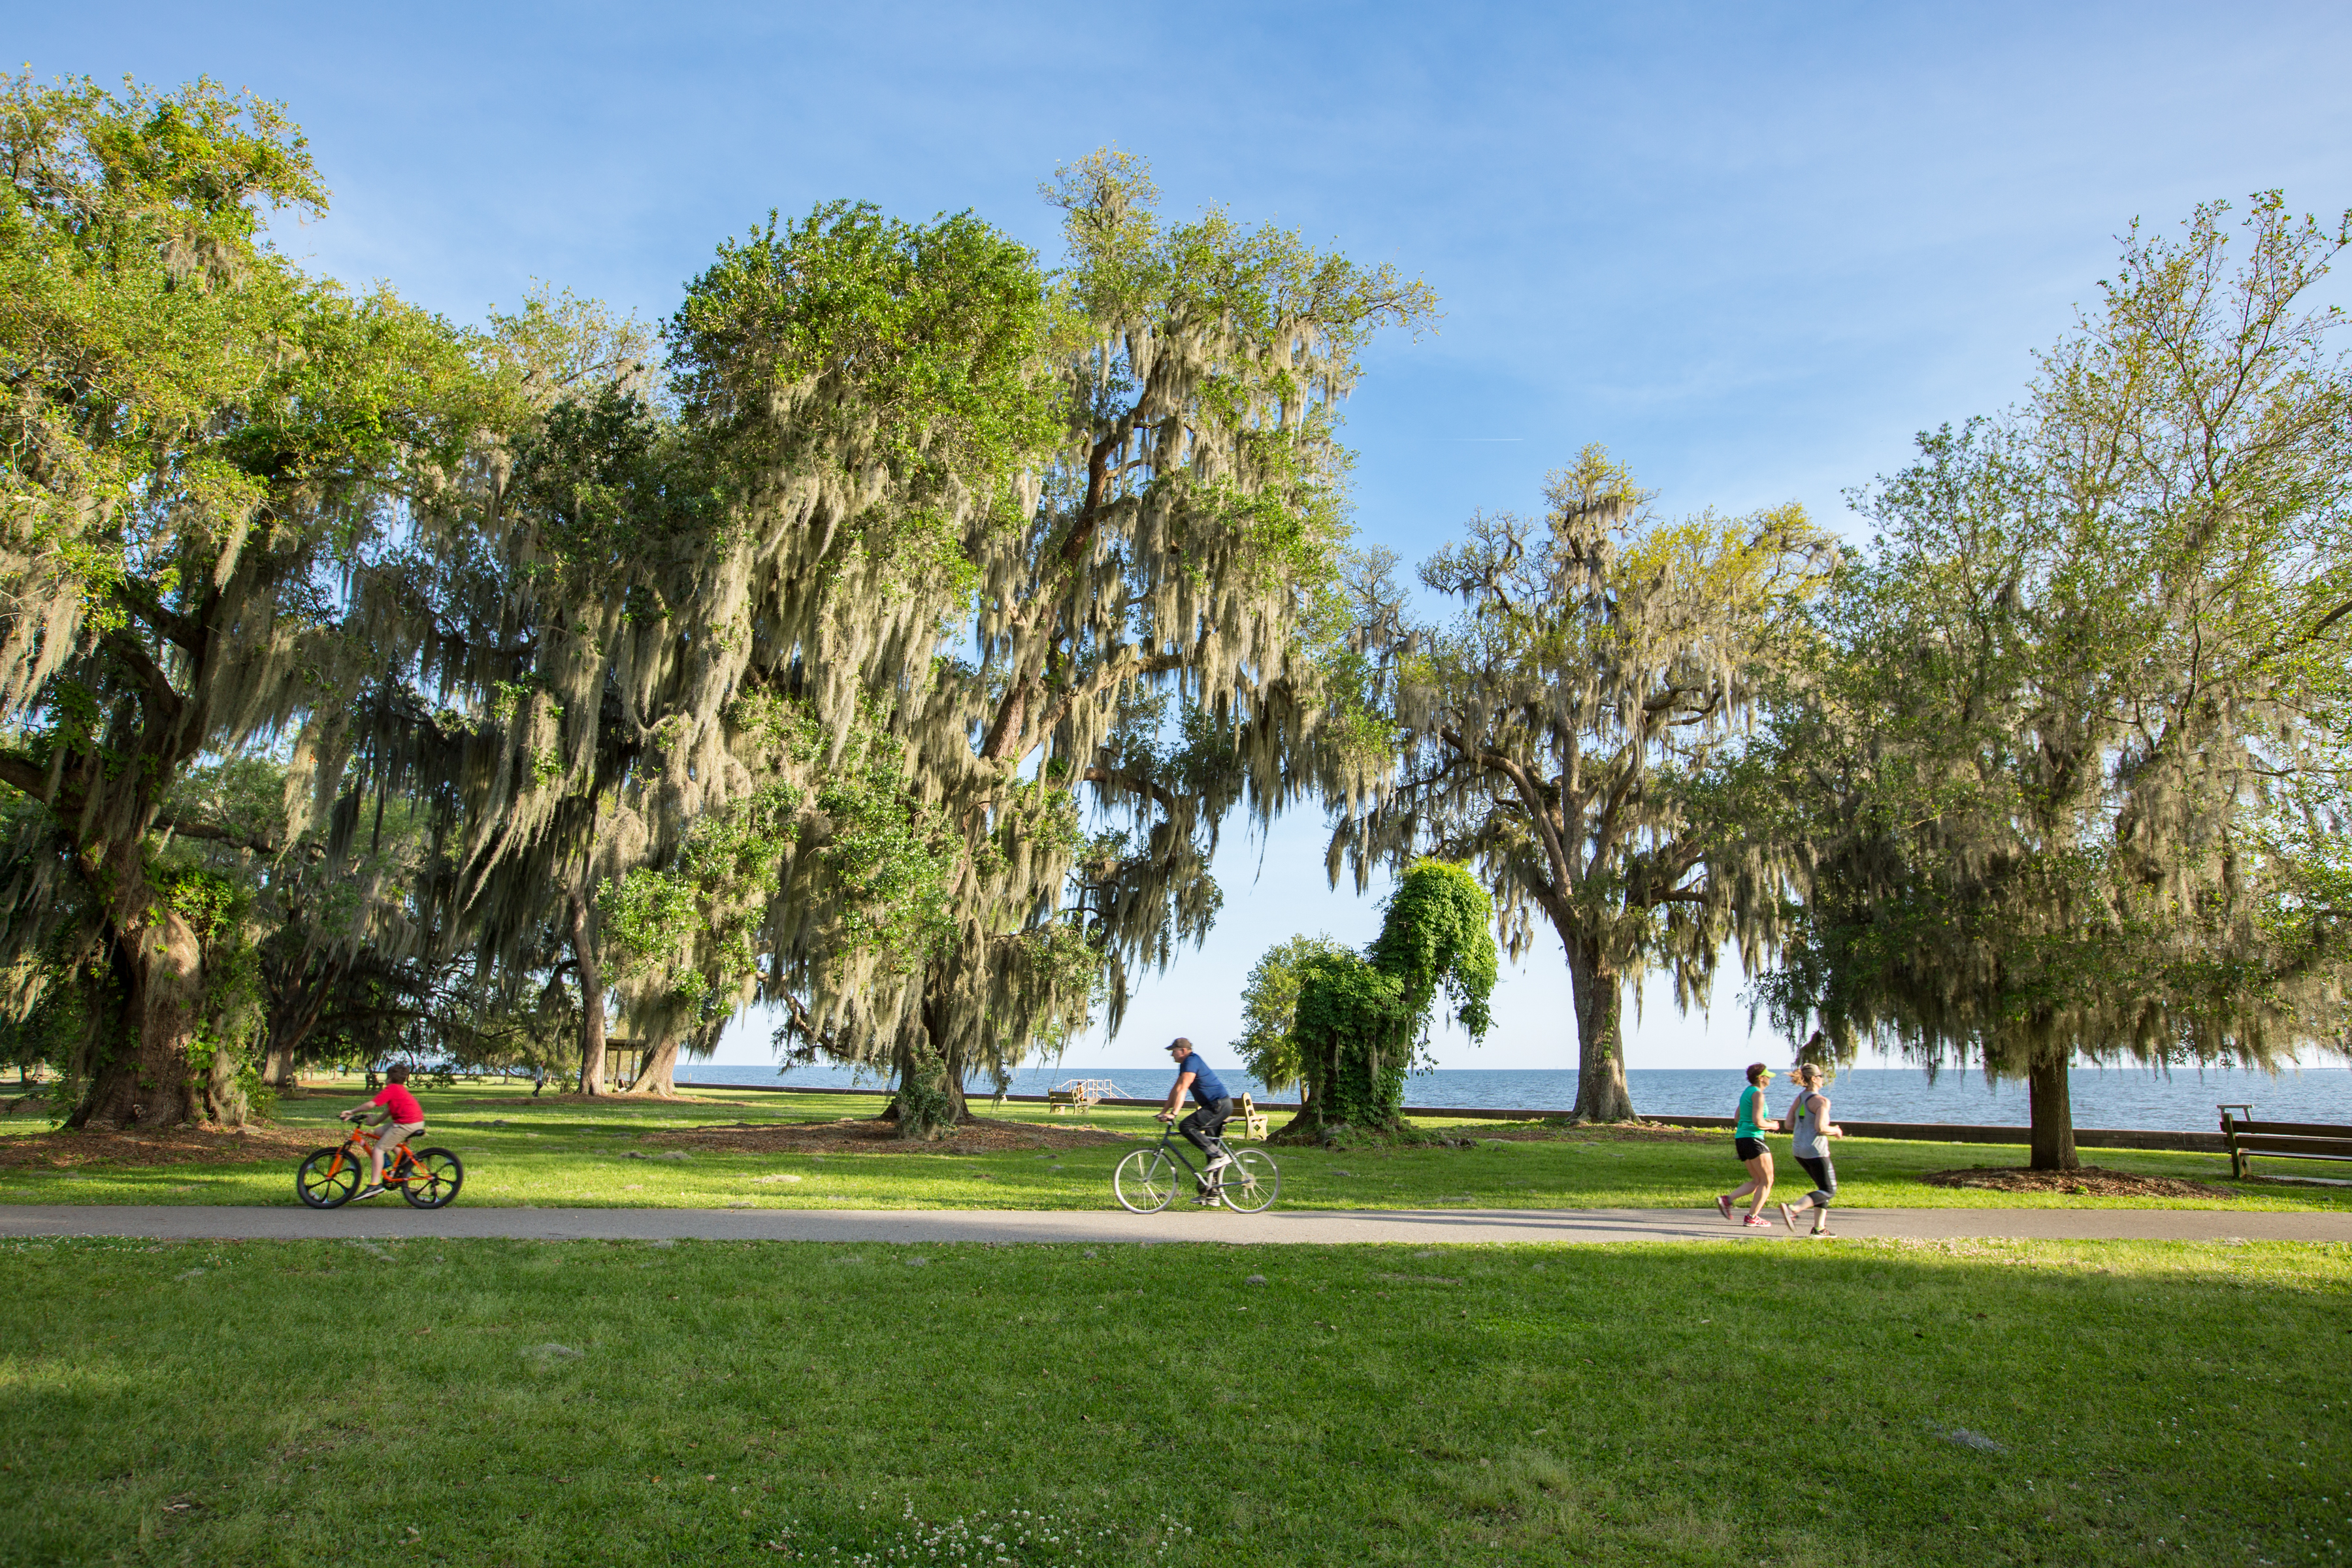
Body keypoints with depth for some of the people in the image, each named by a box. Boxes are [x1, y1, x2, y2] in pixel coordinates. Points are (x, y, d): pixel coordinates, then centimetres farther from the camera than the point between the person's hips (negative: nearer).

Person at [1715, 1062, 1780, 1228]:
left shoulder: (1747, 1092, 16)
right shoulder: (1757, 1093, -12)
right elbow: (1758, 1122, -21)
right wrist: (1771, 1126, -1)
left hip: (1741, 1139, 9)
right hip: (1753, 1139, -9)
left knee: (1757, 1181, 14)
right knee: (1767, 1181, 1)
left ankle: (1727, 1200, -1)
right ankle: (1752, 1218, -1)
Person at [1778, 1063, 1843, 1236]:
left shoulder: (1800, 1098, 9)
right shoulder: (1821, 1101, -14)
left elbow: (1789, 1124, 10)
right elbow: (1820, 1128, -23)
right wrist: (1835, 1131, -4)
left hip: (1800, 1150, 8)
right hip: (1816, 1151, -8)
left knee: (1824, 1187, 20)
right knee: (1829, 1191, 0)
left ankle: (1819, 1227, 16)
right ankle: (1792, 1208, -18)